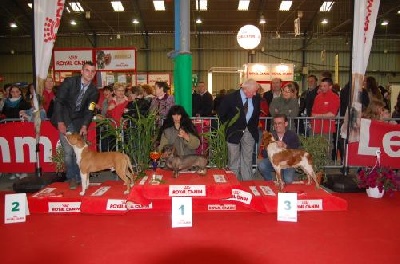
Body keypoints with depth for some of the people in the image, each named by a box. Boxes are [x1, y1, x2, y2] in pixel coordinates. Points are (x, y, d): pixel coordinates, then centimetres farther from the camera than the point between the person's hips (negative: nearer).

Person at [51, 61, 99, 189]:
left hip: (79, 121, 2)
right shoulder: (69, 82, -12)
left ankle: (80, 177, 11)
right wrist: (60, 122, -17)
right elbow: (58, 101, -12)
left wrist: (84, 126, -19)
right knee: (68, 151, -8)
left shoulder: (94, 90, -4)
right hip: (65, 120, -2)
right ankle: (72, 178, 6)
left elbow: (89, 110, -4)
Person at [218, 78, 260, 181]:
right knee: (234, 159, 6)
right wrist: (228, 126, 2)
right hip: (234, 132, -3)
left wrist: (254, 126, 11)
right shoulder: (230, 98, -17)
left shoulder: (256, 97, -5)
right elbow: (221, 114, -3)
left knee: (247, 159, 8)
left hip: (249, 132, 3)